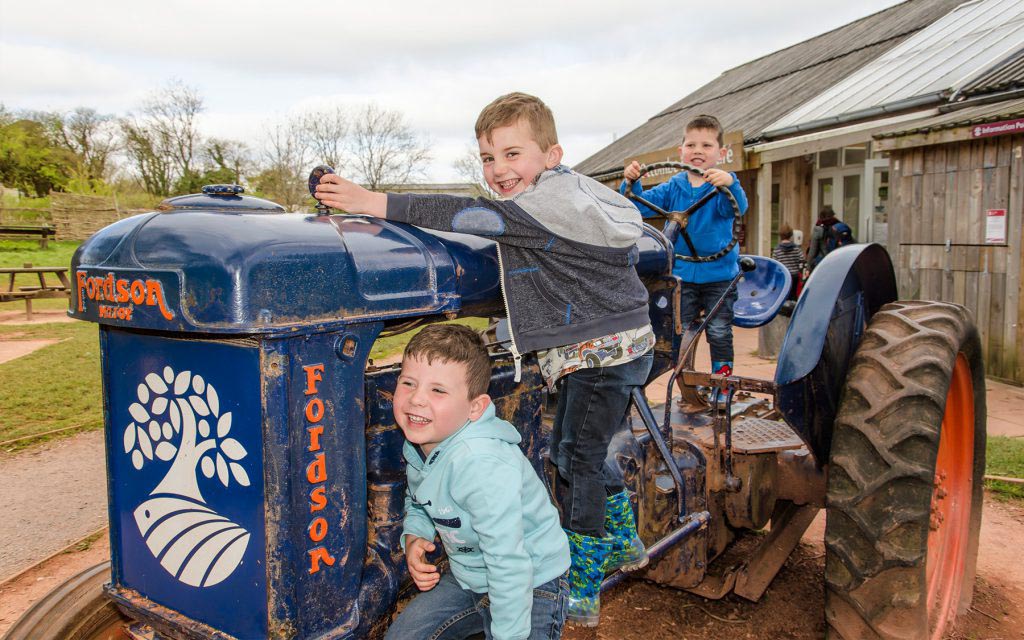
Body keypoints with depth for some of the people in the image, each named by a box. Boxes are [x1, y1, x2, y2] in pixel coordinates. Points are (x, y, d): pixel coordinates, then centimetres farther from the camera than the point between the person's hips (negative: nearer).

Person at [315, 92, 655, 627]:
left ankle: (580, 594, 6)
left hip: (603, 352, -10)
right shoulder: (565, 196, 12)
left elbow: (470, 216, -27)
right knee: (574, 450, 19)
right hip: (605, 350, 10)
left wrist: (378, 203, -29)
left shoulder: (556, 199, -20)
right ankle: (623, 545, 37)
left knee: (576, 461, -5)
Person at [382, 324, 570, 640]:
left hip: (530, 586, -7)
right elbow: (417, 503, 11)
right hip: (467, 576, 7)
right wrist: (414, 537, -9)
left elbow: (509, 561, -31)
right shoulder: (418, 442, -8)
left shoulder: (481, 465, -35)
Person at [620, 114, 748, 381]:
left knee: (719, 331, 0)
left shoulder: (723, 185, -7)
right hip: (682, 273, 3)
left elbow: (737, 207, -26)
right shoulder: (673, 187, 3)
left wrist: (730, 183, -48)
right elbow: (642, 205, -1)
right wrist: (631, 183, -22)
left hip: (718, 272, -3)